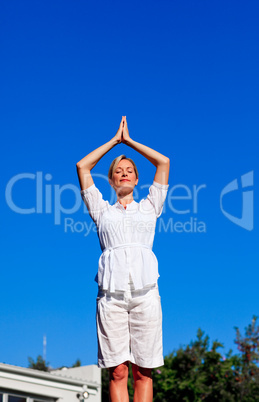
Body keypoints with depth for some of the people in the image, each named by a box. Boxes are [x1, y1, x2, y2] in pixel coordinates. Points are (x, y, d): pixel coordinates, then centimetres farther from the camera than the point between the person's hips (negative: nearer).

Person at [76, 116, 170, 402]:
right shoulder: (102, 210, 22)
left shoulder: (148, 207, 23)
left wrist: (129, 140, 28)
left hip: (144, 290, 0)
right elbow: (82, 166, 21)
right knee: (117, 371, -6)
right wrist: (115, 140, 28)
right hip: (111, 291, 0)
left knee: (143, 371, -3)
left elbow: (164, 162, 20)